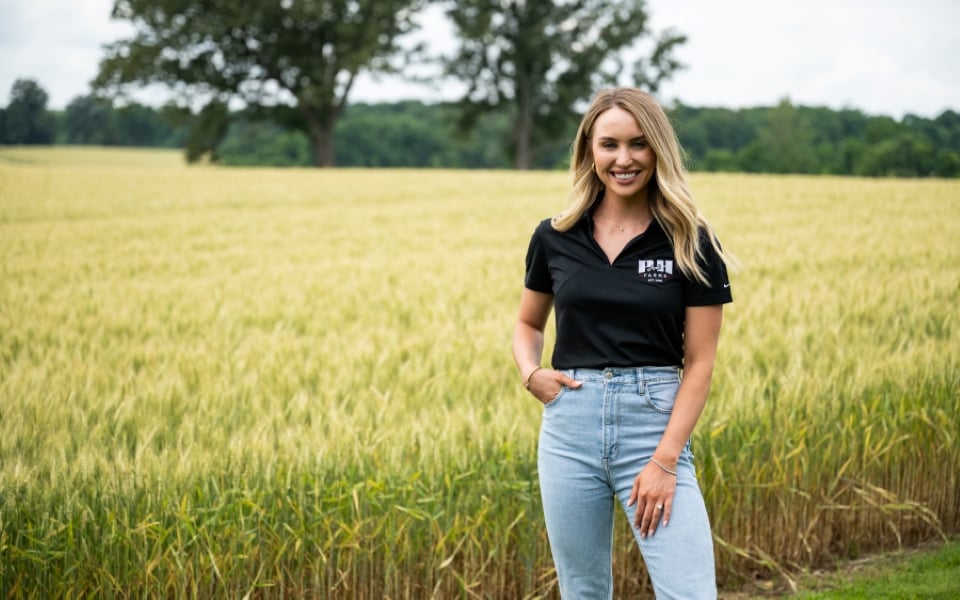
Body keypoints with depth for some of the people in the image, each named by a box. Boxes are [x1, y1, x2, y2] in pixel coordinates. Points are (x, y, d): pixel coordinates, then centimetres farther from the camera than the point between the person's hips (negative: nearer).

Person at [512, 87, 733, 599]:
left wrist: (665, 461, -13)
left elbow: (700, 362, -4)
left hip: (654, 425, -2)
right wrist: (530, 373, -2)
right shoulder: (554, 237, 4)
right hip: (570, 427, 3)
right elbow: (528, 323, 20)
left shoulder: (692, 244, -3)